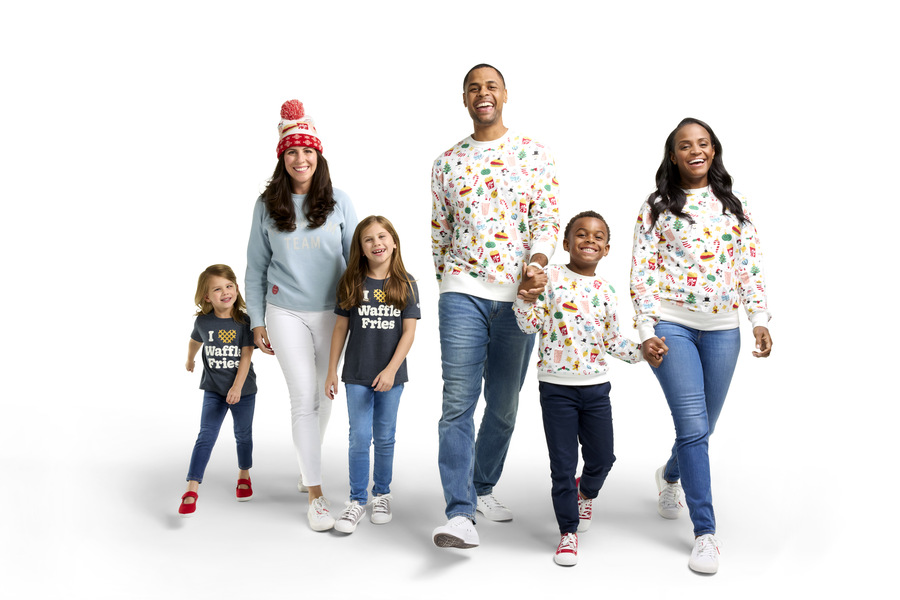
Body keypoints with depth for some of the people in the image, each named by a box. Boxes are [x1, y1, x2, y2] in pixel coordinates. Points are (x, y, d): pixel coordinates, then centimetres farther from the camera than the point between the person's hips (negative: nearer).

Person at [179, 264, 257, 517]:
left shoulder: (244, 321, -13)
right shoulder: (203, 321, -6)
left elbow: (246, 356, -17)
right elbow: (195, 341, 17)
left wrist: (237, 387, -27)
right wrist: (190, 360, 35)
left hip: (243, 390, -1)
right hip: (213, 390, 1)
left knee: (243, 434, 15)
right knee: (206, 436, -8)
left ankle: (244, 475, 39)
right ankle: (191, 490, -11)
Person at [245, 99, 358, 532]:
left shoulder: (339, 202, 0)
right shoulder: (268, 205, 0)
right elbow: (256, 267, 6)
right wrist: (257, 321, 3)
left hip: (332, 312, 2)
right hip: (286, 313, -1)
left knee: (323, 396, 11)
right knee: (303, 398, -6)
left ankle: (307, 467, 36)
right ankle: (315, 494, 1)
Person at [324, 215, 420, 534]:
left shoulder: (406, 284, -2)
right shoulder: (352, 283, 0)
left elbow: (409, 331, -4)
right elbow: (341, 328, 4)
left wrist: (391, 370, -13)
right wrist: (331, 371, 3)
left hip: (391, 375, 0)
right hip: (357, 375, 0)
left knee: (385, 438, 10)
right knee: (359, 438, 0)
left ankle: (382, 495, 25)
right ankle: (357, 500, 10)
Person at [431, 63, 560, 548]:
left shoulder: (535, 155, 5)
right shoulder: (447, 163, 10)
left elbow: (547, 219, -3)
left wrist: (536, 264, -20)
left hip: (519, 293, 0)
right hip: (463, 292, 0)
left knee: (503, 403, 10)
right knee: (458, 402, -10)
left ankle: (482, 487, 30)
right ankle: (459, 513, -11)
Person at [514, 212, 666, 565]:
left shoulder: (606, 291, 8)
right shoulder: (551, 278, -5)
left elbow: (612, 340, 15)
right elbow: (529, 324, -10)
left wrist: (642, 351, 3)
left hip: (596, 386, 4)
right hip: (557, 386, -4)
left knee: (602, 456, 13)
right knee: (562, 463, 3)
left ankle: (586, 492, 47)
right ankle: (568, 531, 18)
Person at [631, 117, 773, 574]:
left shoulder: (733, 205, 12)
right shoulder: (657, 207, 3)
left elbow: (750, 265, 11)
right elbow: (641, 271, -2)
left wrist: (760, 317, 2)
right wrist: (646, 329, -10)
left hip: (721, 327, 4)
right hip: (670, 323, -3)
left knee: (703, 426, 11)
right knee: (693, 424, -11)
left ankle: (670, 475, 45)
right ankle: (705, 532, -3)